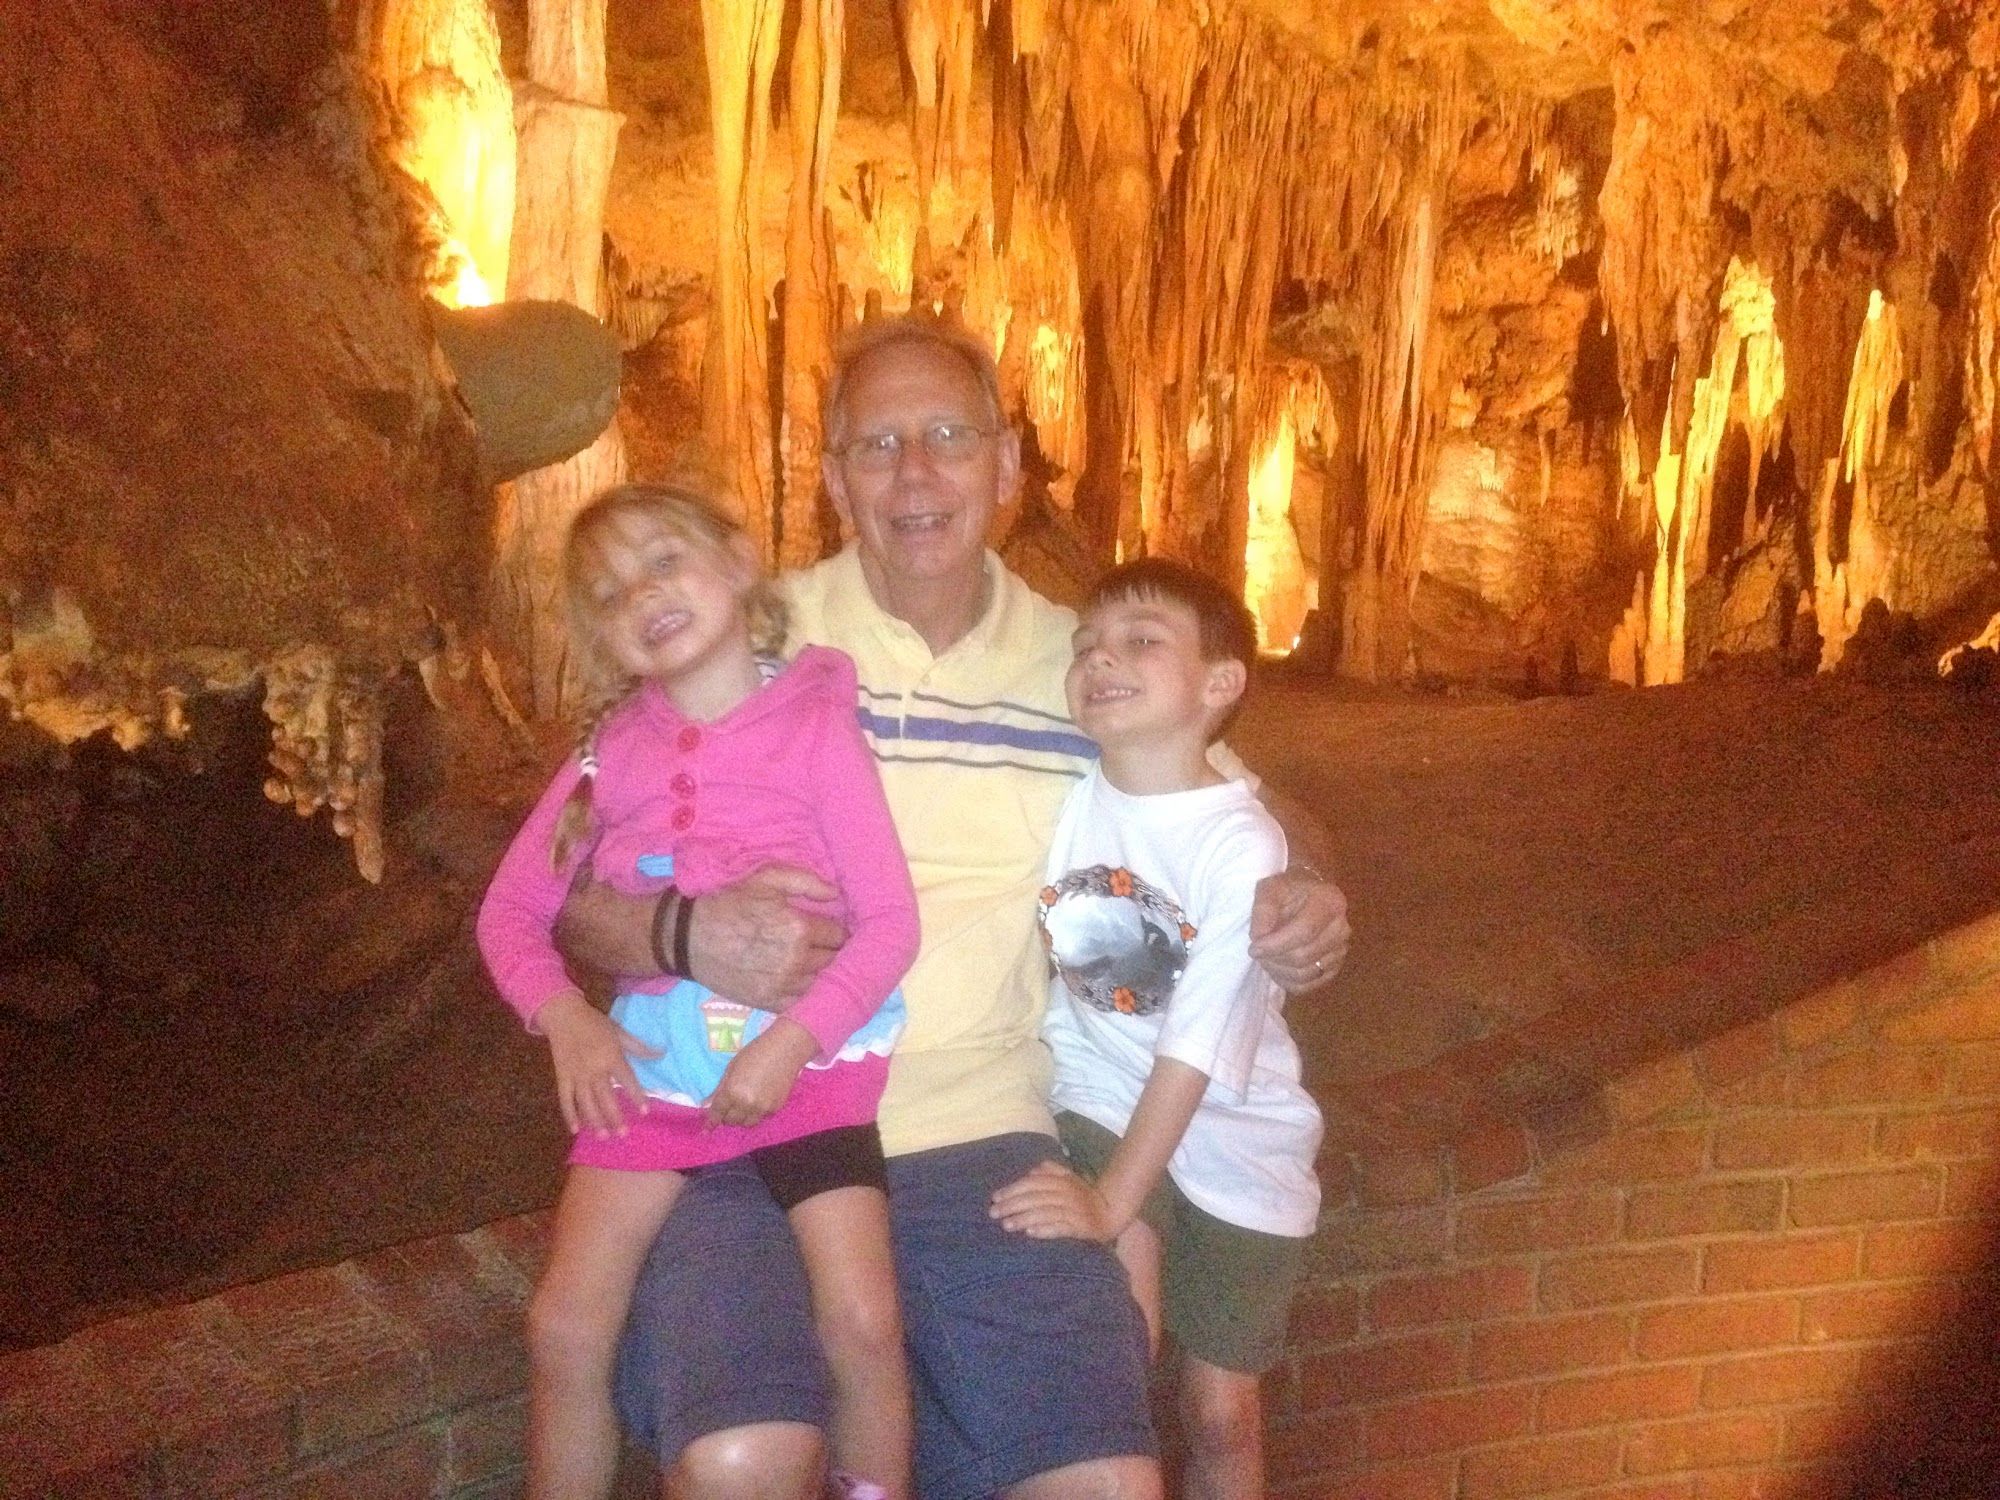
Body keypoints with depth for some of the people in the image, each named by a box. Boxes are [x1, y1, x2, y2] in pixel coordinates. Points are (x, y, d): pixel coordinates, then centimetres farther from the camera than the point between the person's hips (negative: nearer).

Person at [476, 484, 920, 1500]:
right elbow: (511, 908, 11)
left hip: (806, 1062, -3)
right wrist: (563, 1015, -7)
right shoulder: (611, 751, 5)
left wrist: (790, 1043, -18)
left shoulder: (818, 728, -5)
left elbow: (892, 922, -8)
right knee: (563, 1329, -3)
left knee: (863, 1323, -15)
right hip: (653, 1068, 3)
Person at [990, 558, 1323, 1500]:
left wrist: (1112, 1200, -25)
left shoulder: (1241, 846, -19)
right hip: (1103, 1098, 2)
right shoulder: (1067, 797, -8)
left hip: (1234, 1136, -2)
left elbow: (1195, 1049, -21)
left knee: (1219, 1412, 7)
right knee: (1117, 1276, -25)